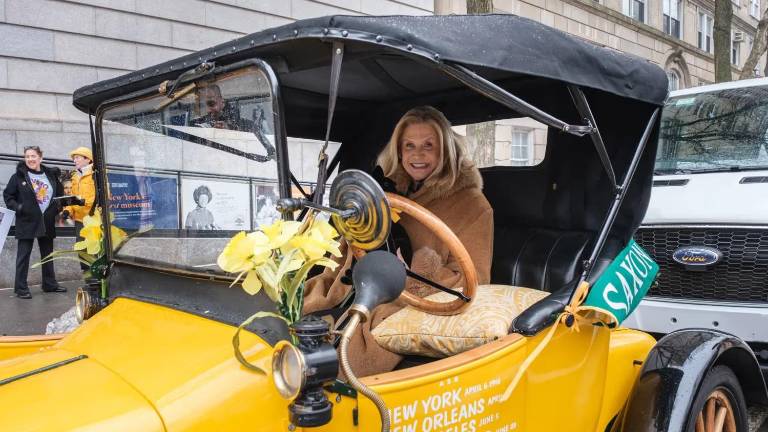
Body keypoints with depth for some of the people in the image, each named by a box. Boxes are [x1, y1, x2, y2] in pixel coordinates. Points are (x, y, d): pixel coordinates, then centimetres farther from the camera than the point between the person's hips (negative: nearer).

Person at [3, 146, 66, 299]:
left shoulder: (51, 175, 7)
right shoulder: (19, 176, -3)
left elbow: (60, 194, 18)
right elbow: (7, 196, 1)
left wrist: (59, 207, 3)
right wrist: (17, 207, -14)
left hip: (47, 222, 4)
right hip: (26, 221, -4)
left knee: (48, 254, 13)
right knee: (23, 255, -2)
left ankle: (50, 284, 23)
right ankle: (21, 288, 2)